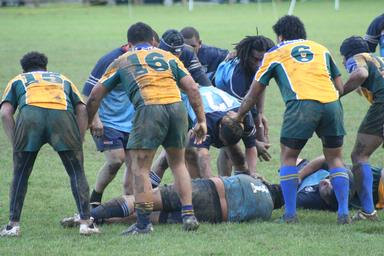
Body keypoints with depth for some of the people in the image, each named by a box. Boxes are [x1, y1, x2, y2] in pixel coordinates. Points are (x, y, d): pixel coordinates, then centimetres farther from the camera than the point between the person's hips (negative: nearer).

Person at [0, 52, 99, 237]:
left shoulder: (18, 80, 34)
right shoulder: (63, 79, 39)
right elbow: (82, 109, 22)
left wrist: (15, 143, 14)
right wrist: (79, 143, 19)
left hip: (30, 113, -1)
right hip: (62, 114, 1)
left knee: (20, 175, 15)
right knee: (77, 173, 14)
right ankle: (85, 222, 5)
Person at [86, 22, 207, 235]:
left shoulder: (122, 61, 23)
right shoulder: (167, 57, 27)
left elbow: (95, 96, 23)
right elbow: (192, 88, 17)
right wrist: (201, 121, 20)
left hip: (149, 108, -3)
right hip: (176, 106, 3)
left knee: (140, 168, 5)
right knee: (178, 164, 21)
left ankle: (143, 224, 1)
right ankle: (188, 215, 13)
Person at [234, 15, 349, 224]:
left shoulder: (274, 54, 21)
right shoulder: (321, 49, 28)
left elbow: (253, 95, 25)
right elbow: (340, 87, 23)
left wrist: (237, 119, 38)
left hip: (302, 104, -3)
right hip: (331, 103, 3)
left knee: (288, 157, 13)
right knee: (334, 158, 16)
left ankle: (290, 213, 7)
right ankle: (343, 212, 7)